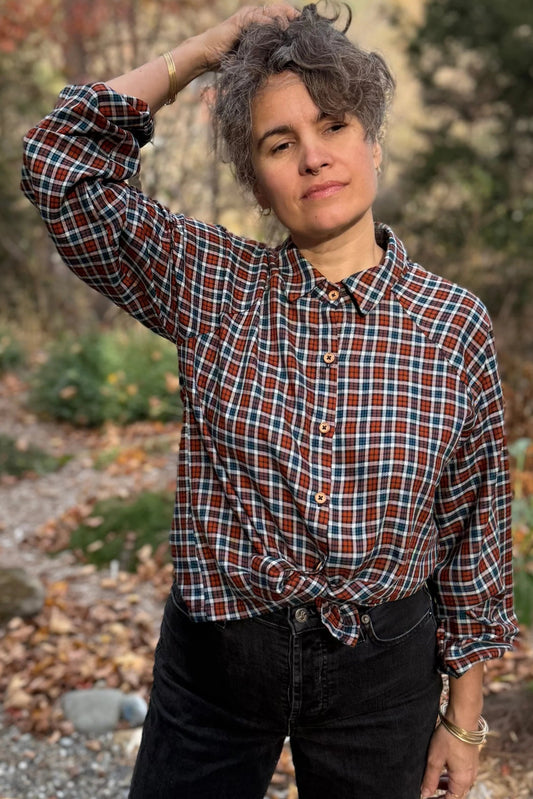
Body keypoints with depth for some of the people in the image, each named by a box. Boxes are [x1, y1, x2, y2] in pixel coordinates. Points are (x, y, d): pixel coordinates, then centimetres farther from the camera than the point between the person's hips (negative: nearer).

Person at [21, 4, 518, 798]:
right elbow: (63, 165, -13)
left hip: (381, 669, 0)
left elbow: (474, 529, -1)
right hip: (214, 652, 1)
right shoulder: (213, 286, -6)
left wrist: (464, 719, 3)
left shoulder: (455, 323, -8)